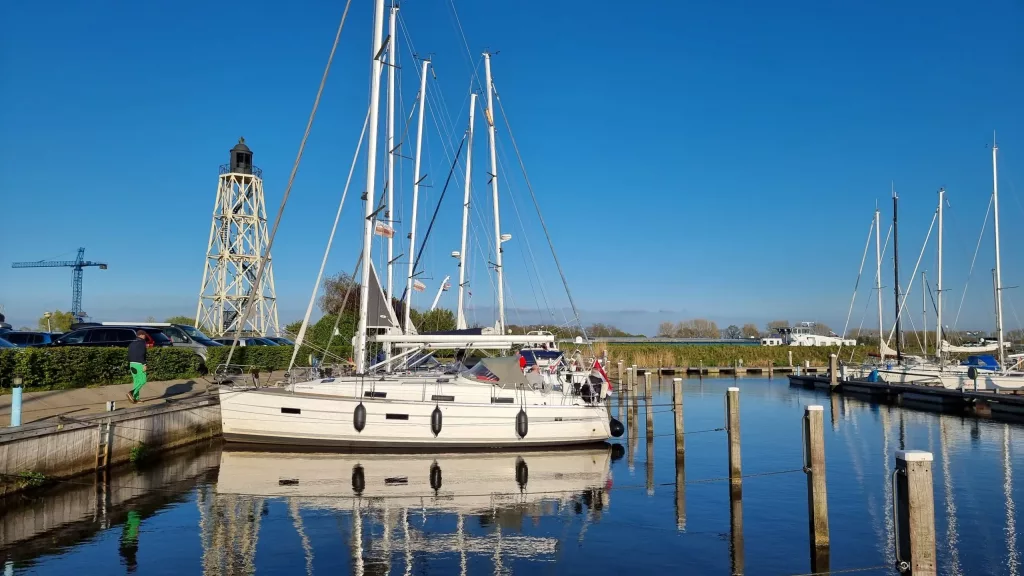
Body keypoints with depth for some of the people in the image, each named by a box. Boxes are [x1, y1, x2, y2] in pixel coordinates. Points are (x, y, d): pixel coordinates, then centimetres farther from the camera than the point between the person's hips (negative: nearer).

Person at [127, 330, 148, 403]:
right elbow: (142, 354, -19)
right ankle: (131, 393, -19)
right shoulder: (142, 342, -9)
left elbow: (129, 355, 15)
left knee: (136, 381, 11)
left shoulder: (132, 343, 15)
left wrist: (129, 365, 20)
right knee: (143, 381, -3)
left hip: (132, 364, 8)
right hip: (139, 364, -8)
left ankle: (136, 398, 8)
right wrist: (144, 364, -20)